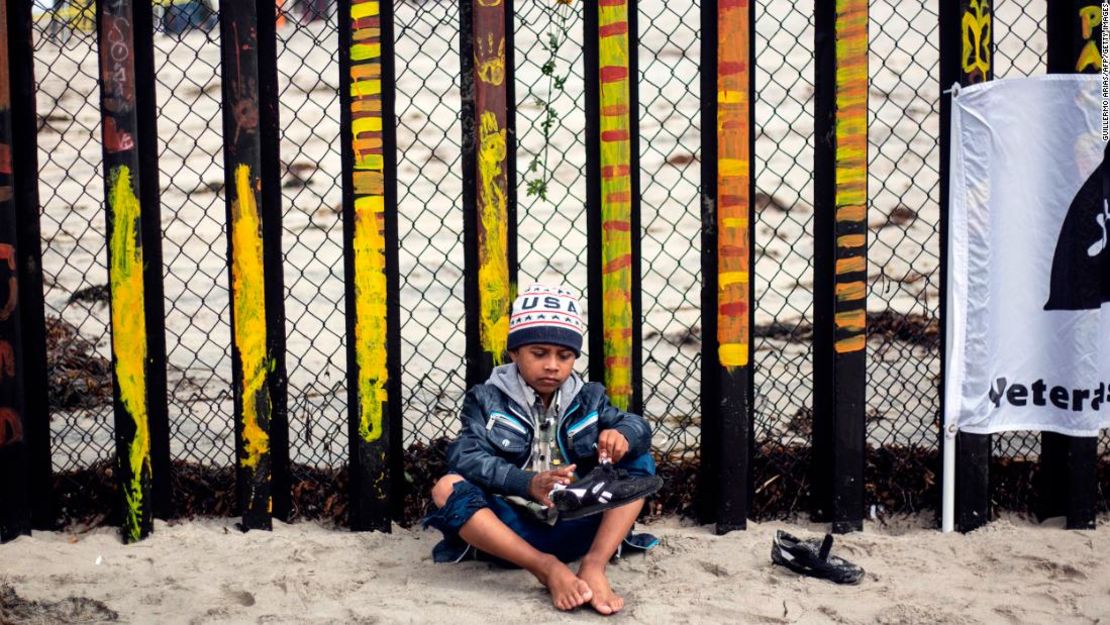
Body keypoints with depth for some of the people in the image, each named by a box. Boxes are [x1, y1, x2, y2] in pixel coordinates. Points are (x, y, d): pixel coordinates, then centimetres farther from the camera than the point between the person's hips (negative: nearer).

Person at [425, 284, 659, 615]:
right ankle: (548, 567, -29)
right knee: (447, 488, -27)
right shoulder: (487, 400, 0)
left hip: (575, 528, 3)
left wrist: (623, 434, -28)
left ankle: (594, 565, -26)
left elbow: (638, 427, -2)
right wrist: (528, 484, -33)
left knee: (639, 461, -8)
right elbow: (466, 457, -16)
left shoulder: (588, 399, 10)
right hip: (510, 532, -2)